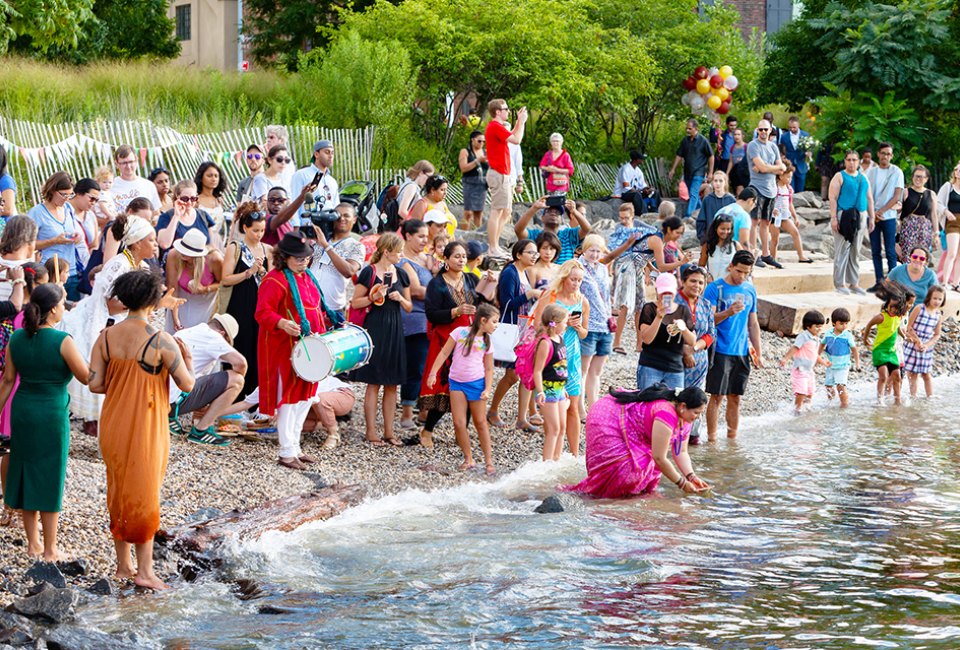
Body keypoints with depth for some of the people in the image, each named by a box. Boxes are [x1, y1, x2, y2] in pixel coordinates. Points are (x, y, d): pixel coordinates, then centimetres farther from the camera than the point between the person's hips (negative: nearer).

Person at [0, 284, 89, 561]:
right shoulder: (62, 341, -17)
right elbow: (86, 377, -10)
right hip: (52, 413, -5)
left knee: (25, 474, 16)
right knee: (49, 479, 5)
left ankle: (33, 543, 24)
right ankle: (50, 550, 12)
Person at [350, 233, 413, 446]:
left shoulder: (401, 274, 10)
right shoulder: (369, 273, -6)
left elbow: (409, 308, 16)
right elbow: (355, 303, -4)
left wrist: (400, 299, -4)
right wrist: (373, 297, -19)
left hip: (395, 331, 5)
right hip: (375, 330, -5)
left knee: (392, 384, 7)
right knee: (374, 383, -2)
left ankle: (389, 431, 13)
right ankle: (371, 431, 3)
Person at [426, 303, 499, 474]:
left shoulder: (486, 342, 2)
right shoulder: (460, 333, -5)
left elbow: (489, 369, 6)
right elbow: (444, 353, -1)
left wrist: (487, 389, -7)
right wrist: (433, 373, -8)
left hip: (476, 383, 1)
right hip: (457, 383, -1)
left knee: (480, 422, 6)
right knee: (459, 423, -5)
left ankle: (489, 461, 13)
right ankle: (468, 459, 7)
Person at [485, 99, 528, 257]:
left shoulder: (496, 126, 17)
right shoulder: (495, 126, -16)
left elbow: (512, 136, 30)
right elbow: (516, 140, -22)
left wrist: (519, 121, 22)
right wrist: (521, 121, -10)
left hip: (503, 175, 11)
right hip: (499, 174, -11)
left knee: (506, 212, 14)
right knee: (497, 212, -9)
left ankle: (494, 246, 18)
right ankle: (493, 249, -8)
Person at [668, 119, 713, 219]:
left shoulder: (703, 141, -7)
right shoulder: (685, 141, 7)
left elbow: (711, 156, -2)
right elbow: (679, 155, 12)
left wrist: (710, 172, -5)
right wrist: (673, 170, 7)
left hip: (698, 172, -6)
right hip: (687, 172, 6)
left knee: (693, 194, -15)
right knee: (693, 195, 15)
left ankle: (688, 216, -20)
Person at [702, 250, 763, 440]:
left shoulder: (750, 290, 12)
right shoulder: (715, 288, -5)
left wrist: (759, 353, 16)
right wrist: (728, 312, -28)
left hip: (742, 353, 5)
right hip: (720, 351, -5)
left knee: (735, 398, 7)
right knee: (717, 396, -5)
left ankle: (732, 437, 14)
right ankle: (712, 438, 0)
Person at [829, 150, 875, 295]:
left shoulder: (863, 178, 16)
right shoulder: (840, 177, -1)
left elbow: (869, 198, 20)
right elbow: (833, 198, -8)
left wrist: (871, 217, 14)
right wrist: (833, 218, -16)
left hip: (860, 216, 6)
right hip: (844, 216, -6)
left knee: (855, 252, 10)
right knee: (842, 250, -6)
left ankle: (854, 283, 15)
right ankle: (840, 284, -4)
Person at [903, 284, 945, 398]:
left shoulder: (939, 315, 2)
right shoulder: (919, 308, -9)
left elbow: (937, 335, 6)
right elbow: (909, 327, -8)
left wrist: (927, 345, -9)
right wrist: (918, 341, -15)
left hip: (927, 347, 3)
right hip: (912, 345, -3)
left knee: (926, 374, 9)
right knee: (912, 373, 0)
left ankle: (930, 397, 14)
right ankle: (913, 396, 8)